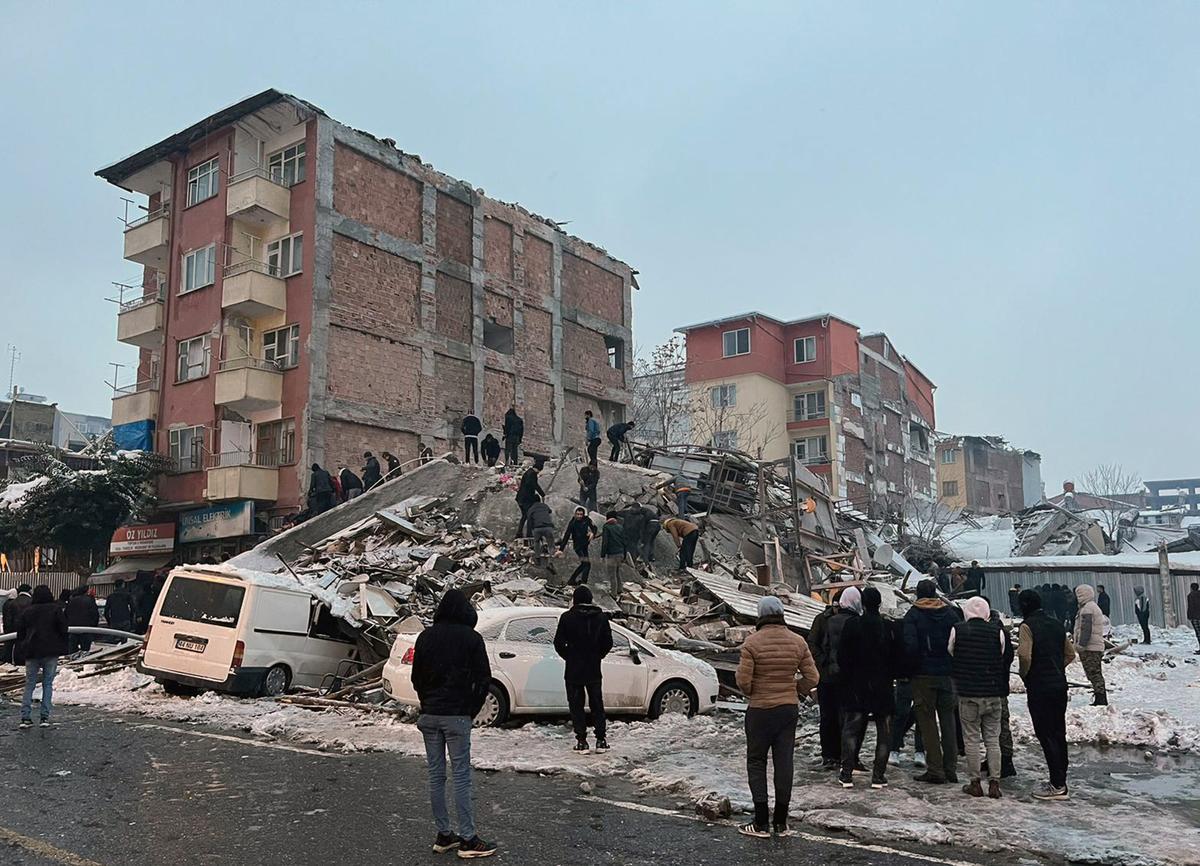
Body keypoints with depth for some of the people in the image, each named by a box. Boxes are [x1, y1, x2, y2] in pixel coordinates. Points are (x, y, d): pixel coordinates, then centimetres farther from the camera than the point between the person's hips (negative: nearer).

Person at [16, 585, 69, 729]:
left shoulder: (26, 612, 7)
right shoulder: (56, 609, -2)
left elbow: (20, 634, 10)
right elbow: (63, 630, -6)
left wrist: (19, 656, 15)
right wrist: (64, 648, 6)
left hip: (31, 653, 2)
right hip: (51, 652, -2)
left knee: (29, 685, 8)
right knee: (48, 684, 4)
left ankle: (25, 718, 2)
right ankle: (45, 717, 0)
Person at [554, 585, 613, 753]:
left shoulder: (567, 617, -9)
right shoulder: (601, 617, 0)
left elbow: (558, 643, -8)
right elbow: (608, 643, 3)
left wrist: (569, 657, 6)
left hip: (573, 670, -3)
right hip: (594, 670, 3)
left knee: (576, 706, 6)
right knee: (597, 705, 14)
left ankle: (581, 741, 3)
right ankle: (601, 740, 12)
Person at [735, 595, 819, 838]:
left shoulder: (753, 642, -14)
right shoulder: (797, 642, -2)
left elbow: (743, 680, -16)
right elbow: (812, 677, 1)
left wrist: (751, 693, 5)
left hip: (760, 710, -4)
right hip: (789, 709, 4)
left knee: (756, 762, 7)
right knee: (784, 762, 10)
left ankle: (761, 823, 6)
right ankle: (781, 822, 17)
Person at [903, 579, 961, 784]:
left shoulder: (913, 615, -7)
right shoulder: (950, 613, 3)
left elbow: (910, 645, -17)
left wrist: (913, 666, -2)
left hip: (923, 675, -4)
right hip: (947, 675, 4)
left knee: (928, 722, 3)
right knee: (948, 720, 13)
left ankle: (935, 769, 1)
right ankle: (951, 769, 16)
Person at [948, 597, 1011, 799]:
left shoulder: (957, 630, -5)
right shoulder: (997, 631, -2)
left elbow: (949, 654, 4)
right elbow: (1007, 659, 4)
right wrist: (1002, 689, 16)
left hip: (967, 693, -2)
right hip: (994, 693, 2)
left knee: (971, 738, 6)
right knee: (993, 739, 10)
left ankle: (975, 782, 9)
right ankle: (994, 782, 9)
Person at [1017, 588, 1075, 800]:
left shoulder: (1028, 626, -13)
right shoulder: (1057, 624, 11)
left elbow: (1024, 656, -23)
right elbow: (1070, 654, 16)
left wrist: (1024, 674, -6)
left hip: (1039, 687, -8)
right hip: (1060, 685, 8)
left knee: (1045, 735, -3)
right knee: (1059, 733, 13)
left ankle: (1057, 786, -2)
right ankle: (1060, 781, 20)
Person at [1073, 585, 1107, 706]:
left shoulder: (1087, 608, -13)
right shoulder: (1094, 606, 21)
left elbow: (1086, 629, -20)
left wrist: (1081, 644, -20)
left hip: (1090, 648, -11)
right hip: (1097, 647, 11)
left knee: (1093, 673, -8)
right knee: (1096, 673, 13)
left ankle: (1100, 699, -8)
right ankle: (1101, 699, 17)